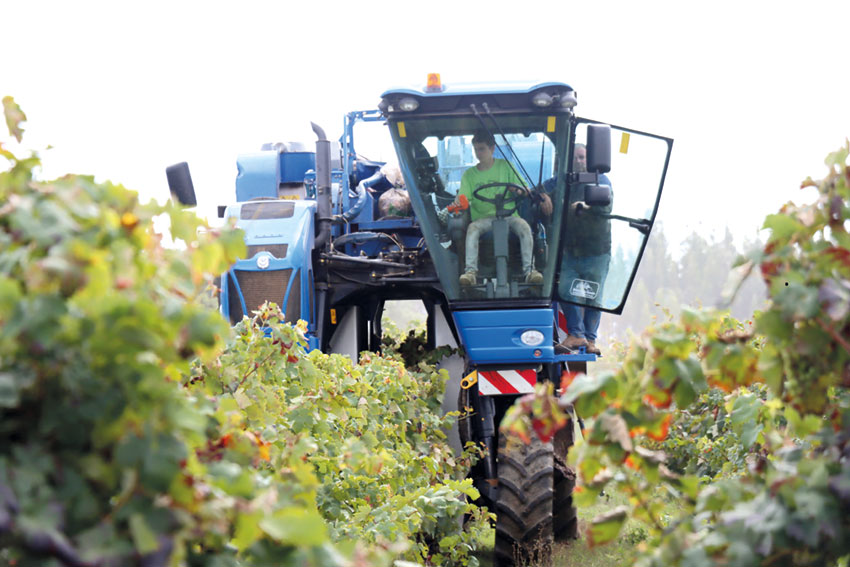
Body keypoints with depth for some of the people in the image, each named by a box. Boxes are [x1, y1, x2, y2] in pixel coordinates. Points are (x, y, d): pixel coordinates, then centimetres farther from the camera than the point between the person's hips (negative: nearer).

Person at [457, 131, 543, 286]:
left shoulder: (505, 166, 9)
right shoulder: (469, 174, 11)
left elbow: (524, 190, 7)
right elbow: (462, 197, 0)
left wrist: (517, 191, -17)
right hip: (483, 218, 1)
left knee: (524, 226, -31)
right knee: (472, 229, -32)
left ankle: (529, 269, -34)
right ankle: (471, 271, -40)